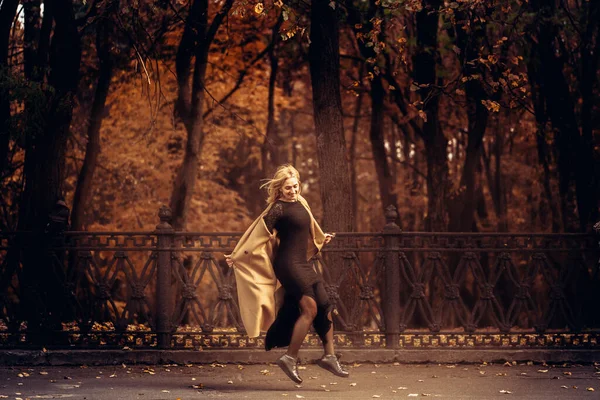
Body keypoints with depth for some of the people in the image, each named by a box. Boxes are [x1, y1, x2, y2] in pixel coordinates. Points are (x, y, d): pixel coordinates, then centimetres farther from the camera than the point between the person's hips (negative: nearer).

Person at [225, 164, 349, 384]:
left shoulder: (300, 203, 13)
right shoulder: (278, 208, -11)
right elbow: (259, 233, -13)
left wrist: (322, 239, 46)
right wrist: (237, 256, -13)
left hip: (303, 263, 8)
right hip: (288, 264, -8)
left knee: (325, 307, 6)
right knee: (310, 308, -14)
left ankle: (329, 356, 12)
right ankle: (290, 358, -11)